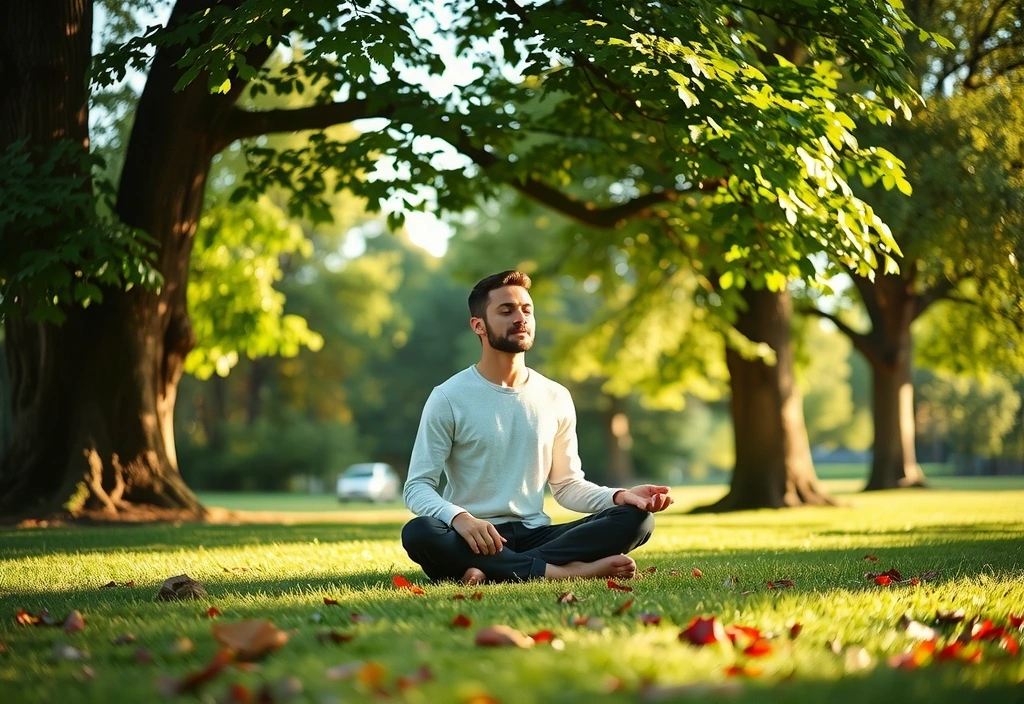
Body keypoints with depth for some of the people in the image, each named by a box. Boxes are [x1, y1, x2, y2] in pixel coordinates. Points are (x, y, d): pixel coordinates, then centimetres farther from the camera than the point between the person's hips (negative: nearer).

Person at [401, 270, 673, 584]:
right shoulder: (448, 399, -2)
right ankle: (560, 571, -32)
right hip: (472, 539, -3)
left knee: (636, 518, -17)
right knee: (419, 533, -36)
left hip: (534, 535, 4)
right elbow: (417, 487, -5)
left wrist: (619, 496, -5)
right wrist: (459, 517, -27)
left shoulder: (556, 398, 10)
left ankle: (495, 571, -28)